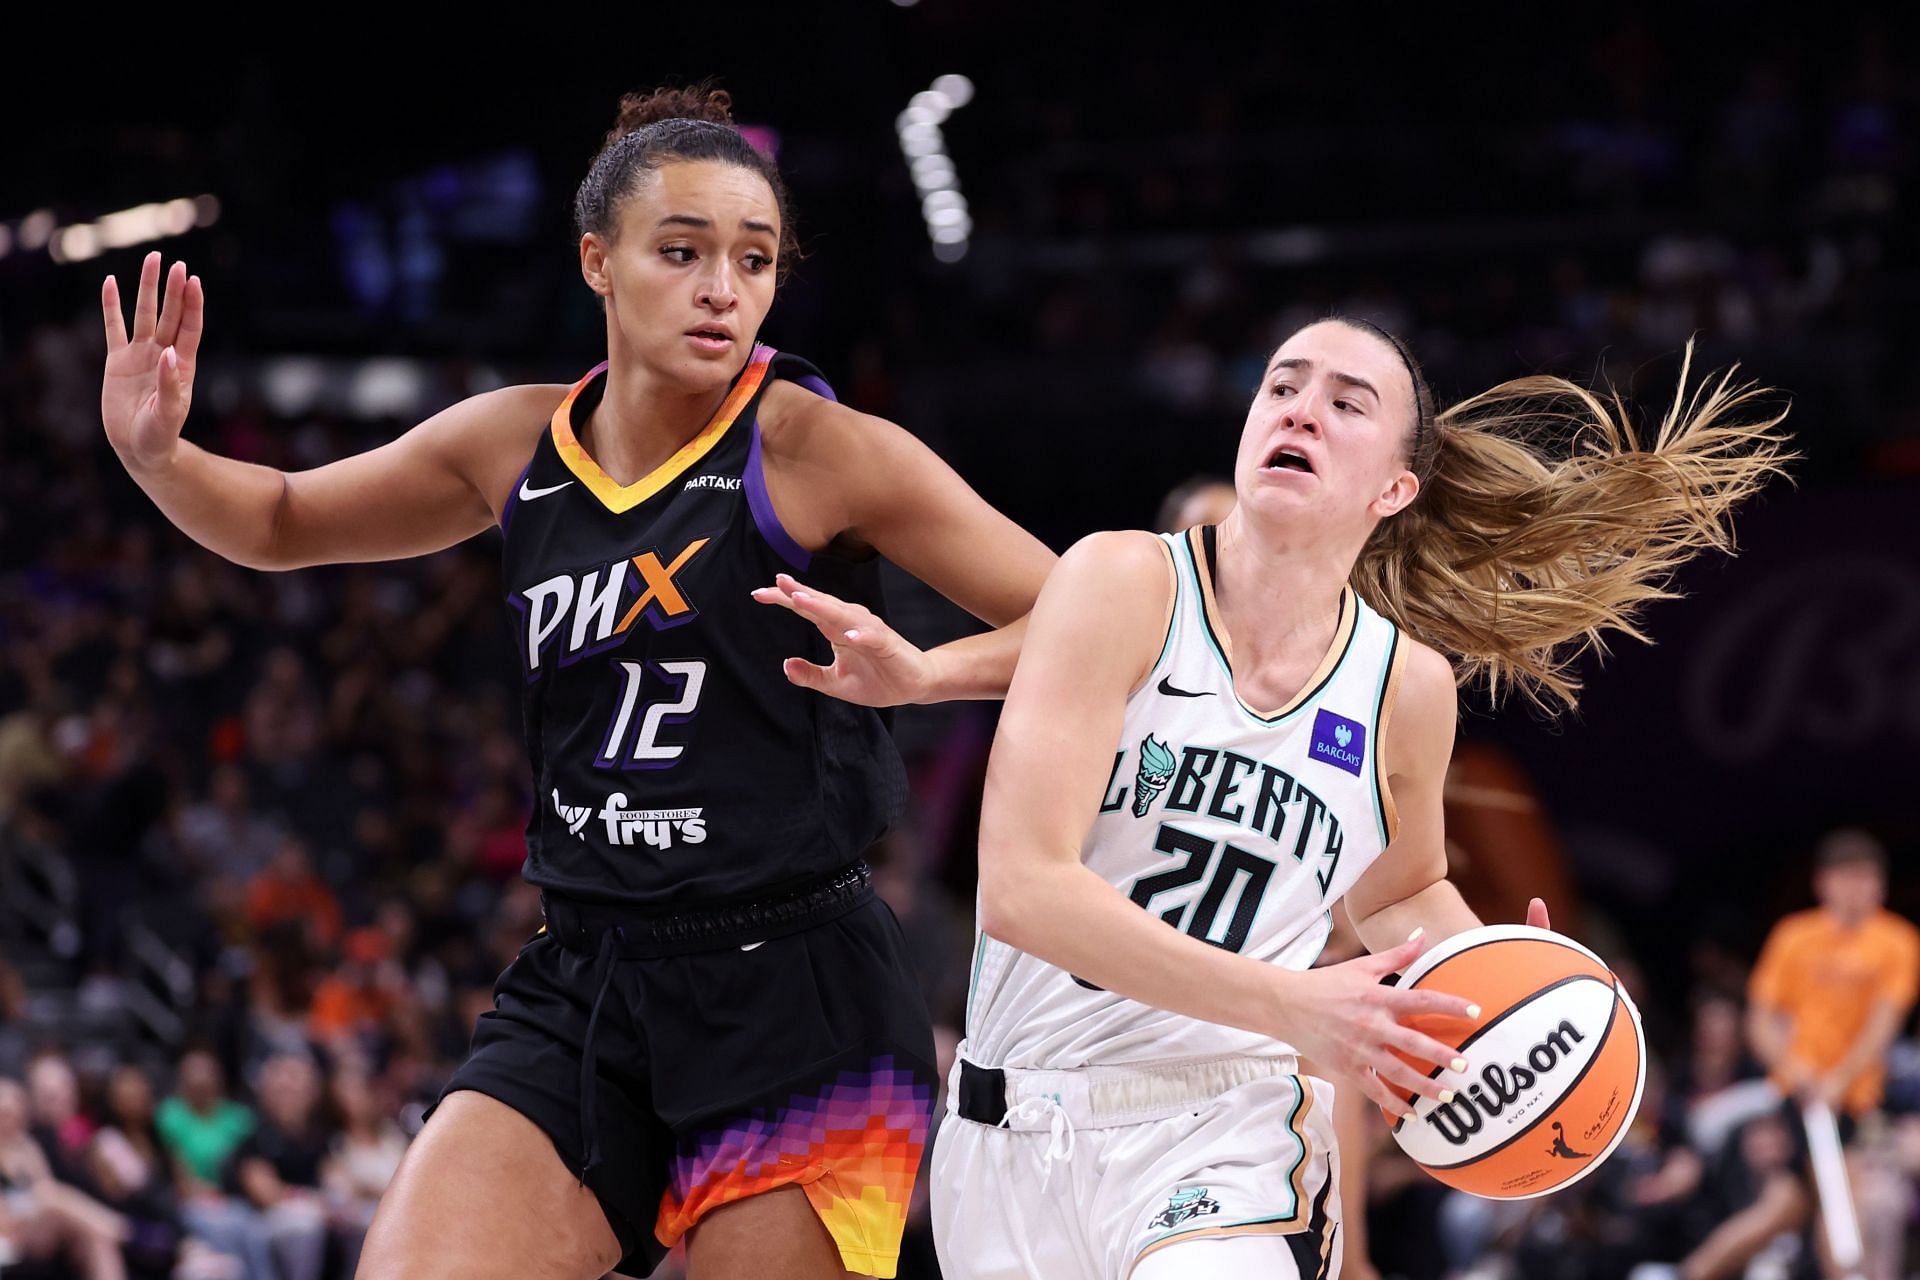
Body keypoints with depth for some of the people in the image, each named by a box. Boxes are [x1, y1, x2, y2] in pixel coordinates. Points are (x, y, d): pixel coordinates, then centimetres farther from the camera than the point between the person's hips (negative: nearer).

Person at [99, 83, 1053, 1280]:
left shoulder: (819, 451, -7)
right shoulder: (518, 444, 8)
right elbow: (286, 524, 24)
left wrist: (922, 673, -26)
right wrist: (155, 453, 4)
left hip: (796, 1000, -5)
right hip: (582, 988, 5)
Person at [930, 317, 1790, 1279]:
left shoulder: (1407, 686, 0)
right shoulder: (1125, 585, -10)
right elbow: (1022, 885, -20)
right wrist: (1292, 1006, -25)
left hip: (1228, 1133, 0)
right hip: (1016, 1137, 0)